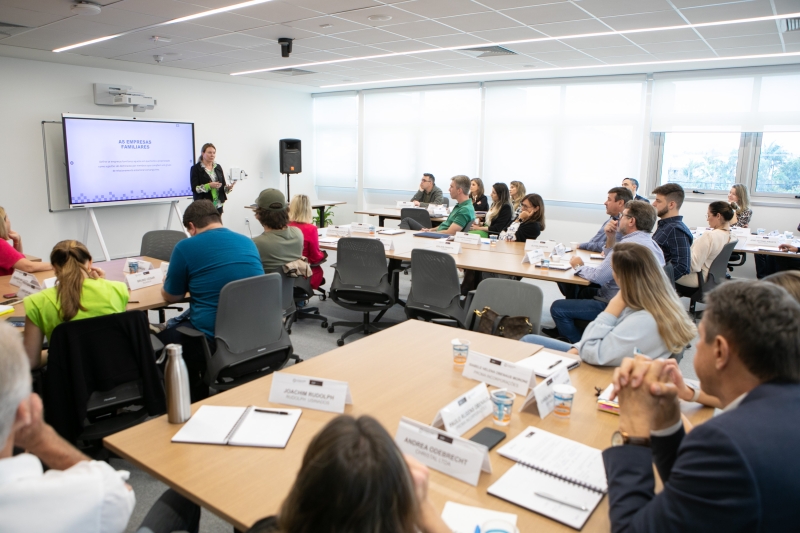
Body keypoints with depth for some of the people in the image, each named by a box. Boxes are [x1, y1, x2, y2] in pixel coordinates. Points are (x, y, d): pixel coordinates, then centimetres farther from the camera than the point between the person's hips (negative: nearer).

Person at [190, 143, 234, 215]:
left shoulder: (218, 168, 14)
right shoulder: (196, 169, 0)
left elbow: (223, 185, 14)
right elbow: (194, 188, -8)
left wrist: (228, 187, -8)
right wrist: (209, 186, -22)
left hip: (218, 205, 4)